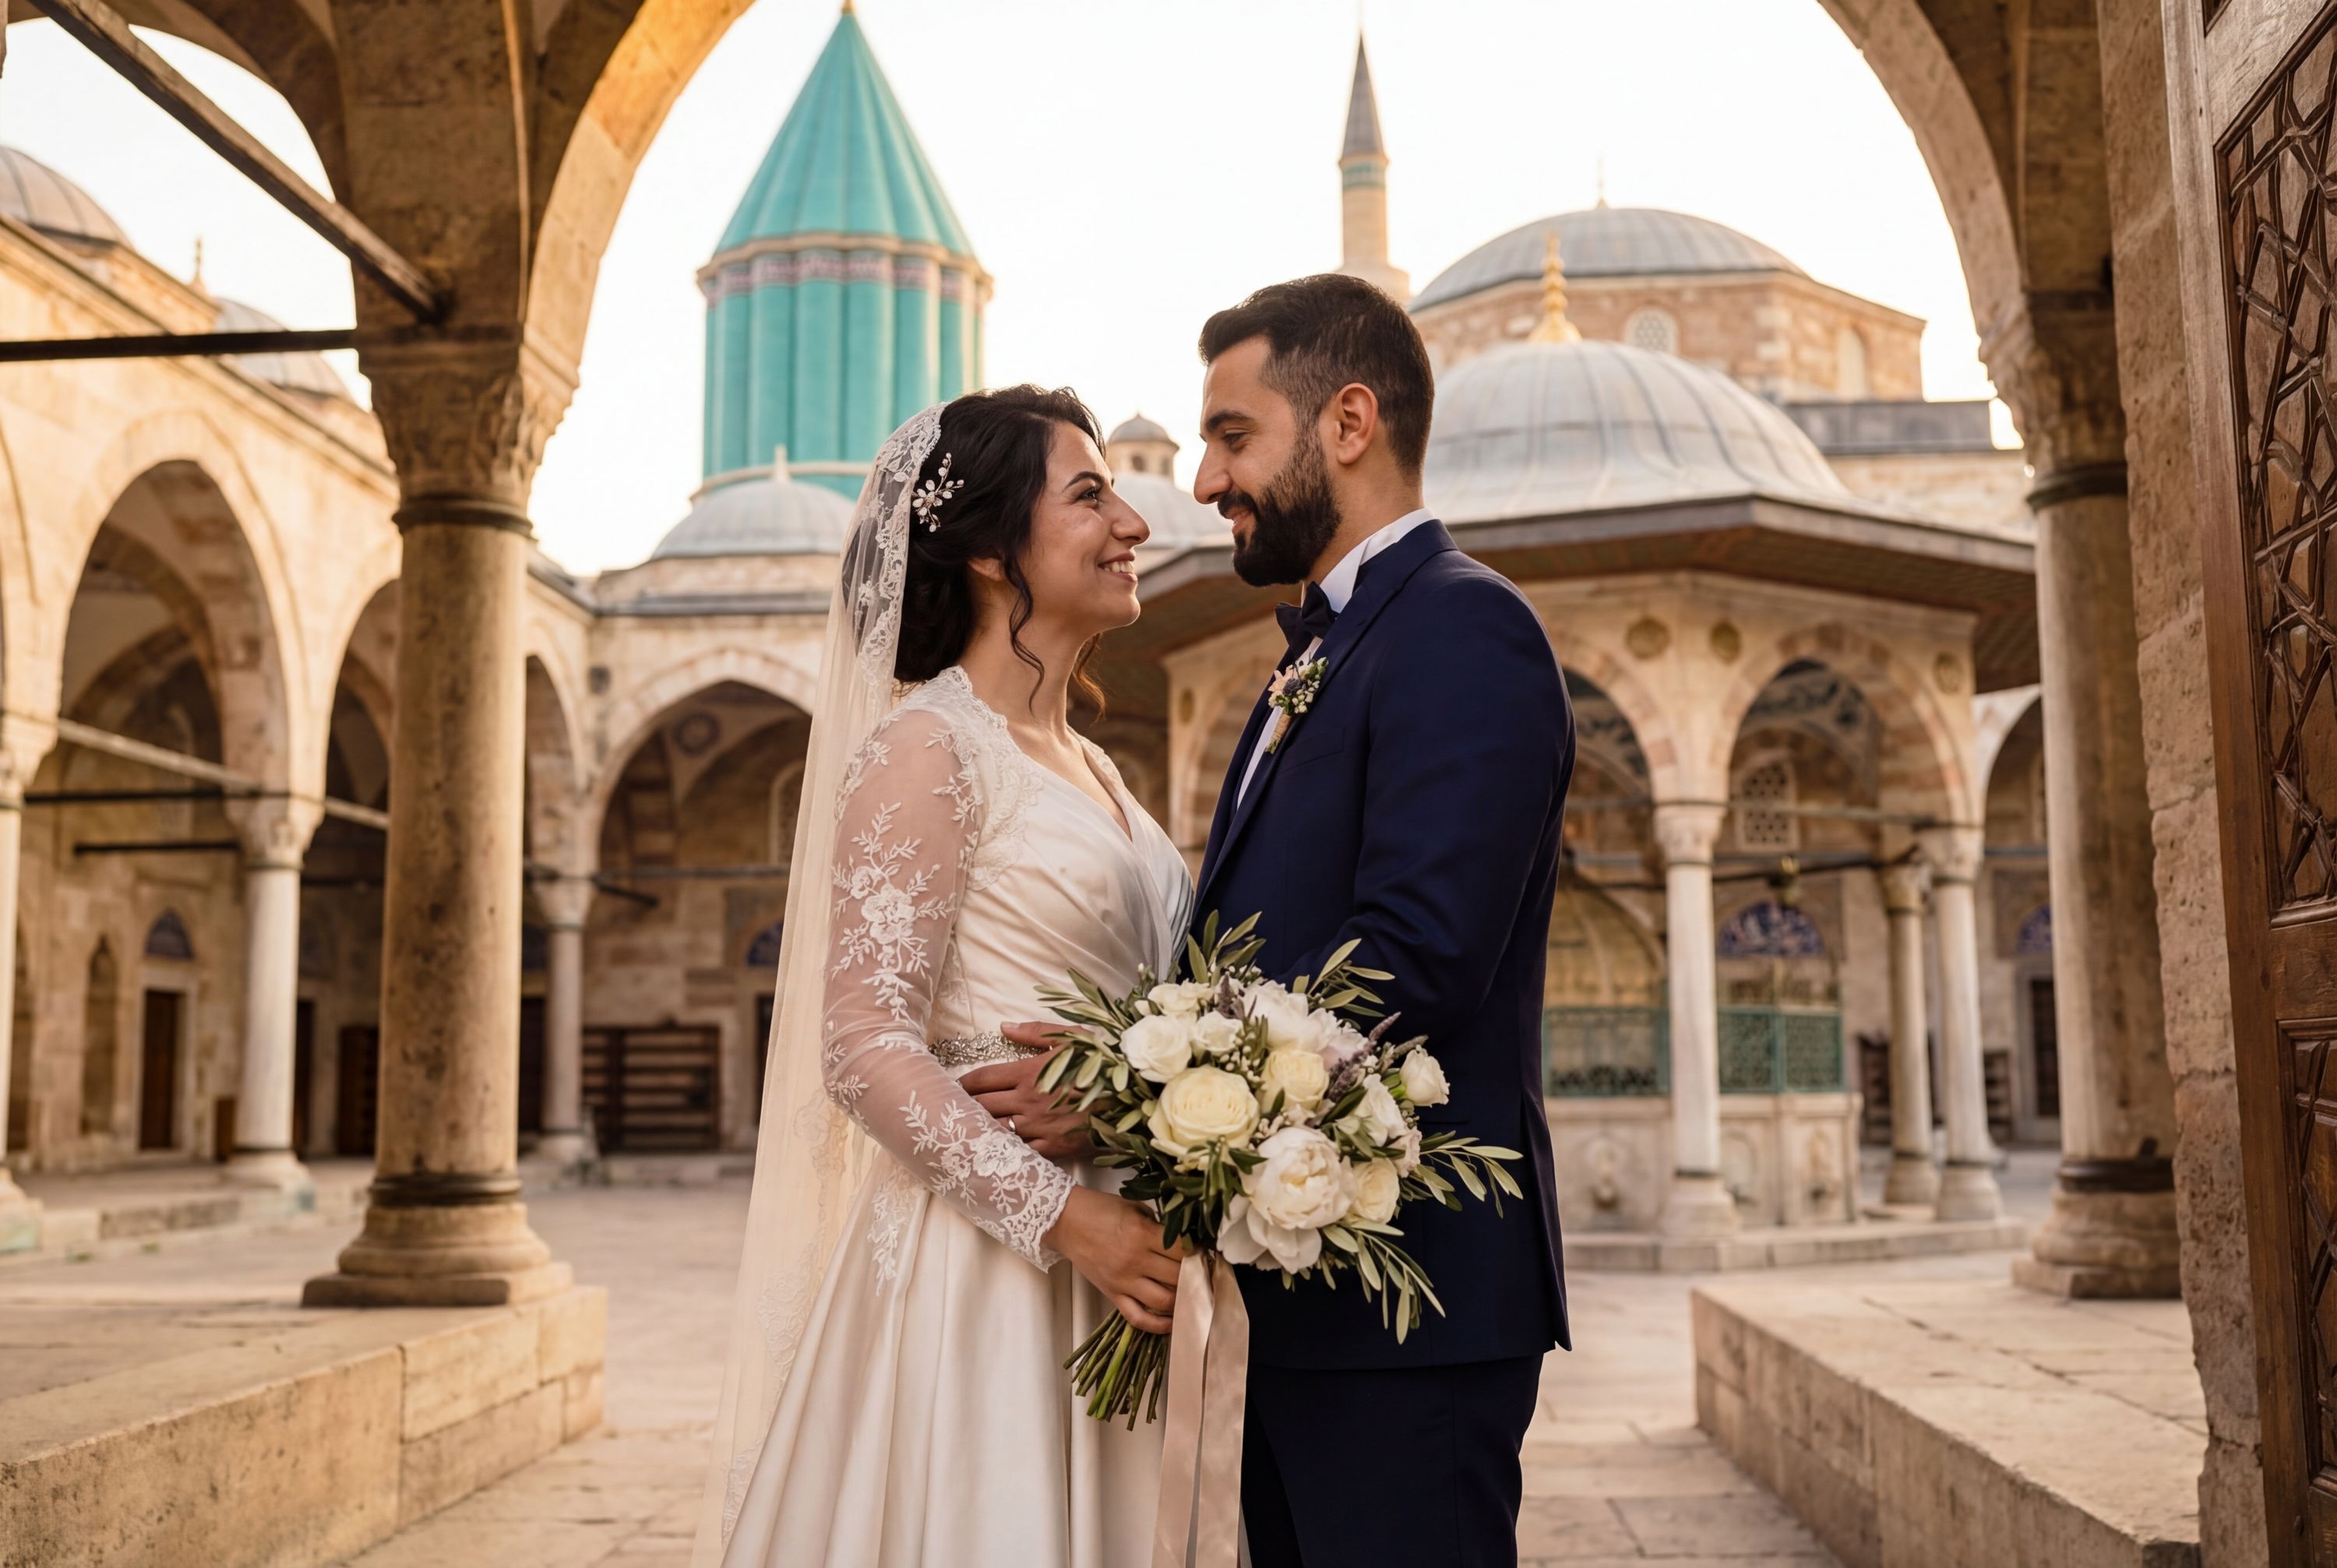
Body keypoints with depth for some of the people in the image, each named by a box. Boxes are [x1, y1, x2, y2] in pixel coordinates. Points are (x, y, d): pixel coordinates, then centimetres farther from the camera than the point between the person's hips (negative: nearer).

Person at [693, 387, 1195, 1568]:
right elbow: (865, 1050, -17)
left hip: (1097, 1266, 8)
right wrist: (1064, 1217, -22)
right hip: (976, 1271, -8)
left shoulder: (1086, 766, 14)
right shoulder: (927, 747, -10)